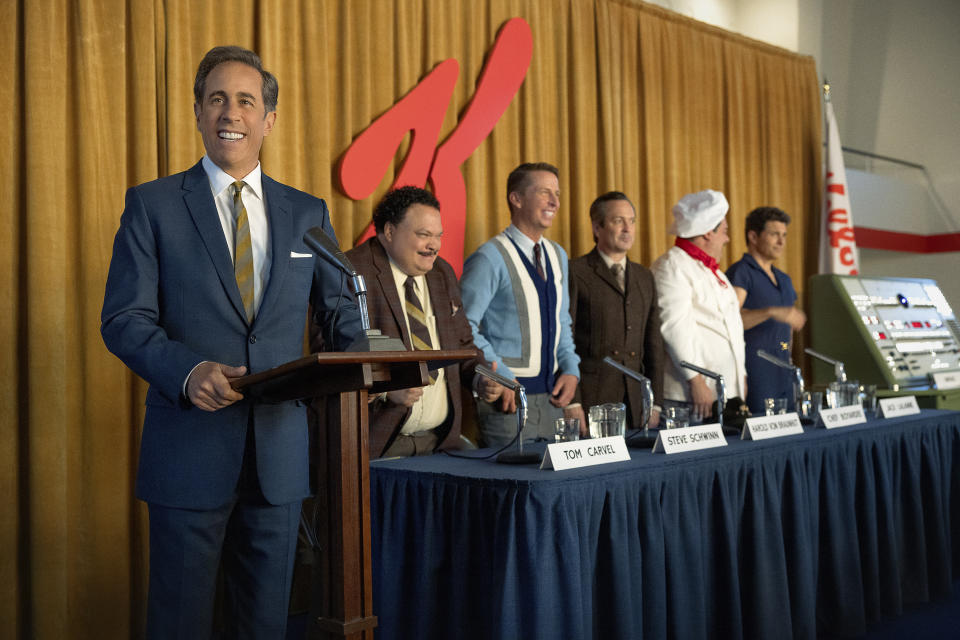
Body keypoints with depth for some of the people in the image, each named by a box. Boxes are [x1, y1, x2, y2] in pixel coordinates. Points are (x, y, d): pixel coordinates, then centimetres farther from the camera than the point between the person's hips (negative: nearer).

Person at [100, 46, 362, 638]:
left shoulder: (308, 212, 9)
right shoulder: (152, 204, 0)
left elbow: (342, 312, 12)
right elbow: (124, 319, -5)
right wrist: (188, 371, -23)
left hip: (280, 452, 3)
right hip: (190, 450, -2)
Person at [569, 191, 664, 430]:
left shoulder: (644, 277, 15)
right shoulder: (575, 273, -4)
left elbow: (653, 344, 15)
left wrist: (655, 404, 9)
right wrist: (571, 405, -13)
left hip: (635, 402, 5)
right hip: (590, 398, -5)